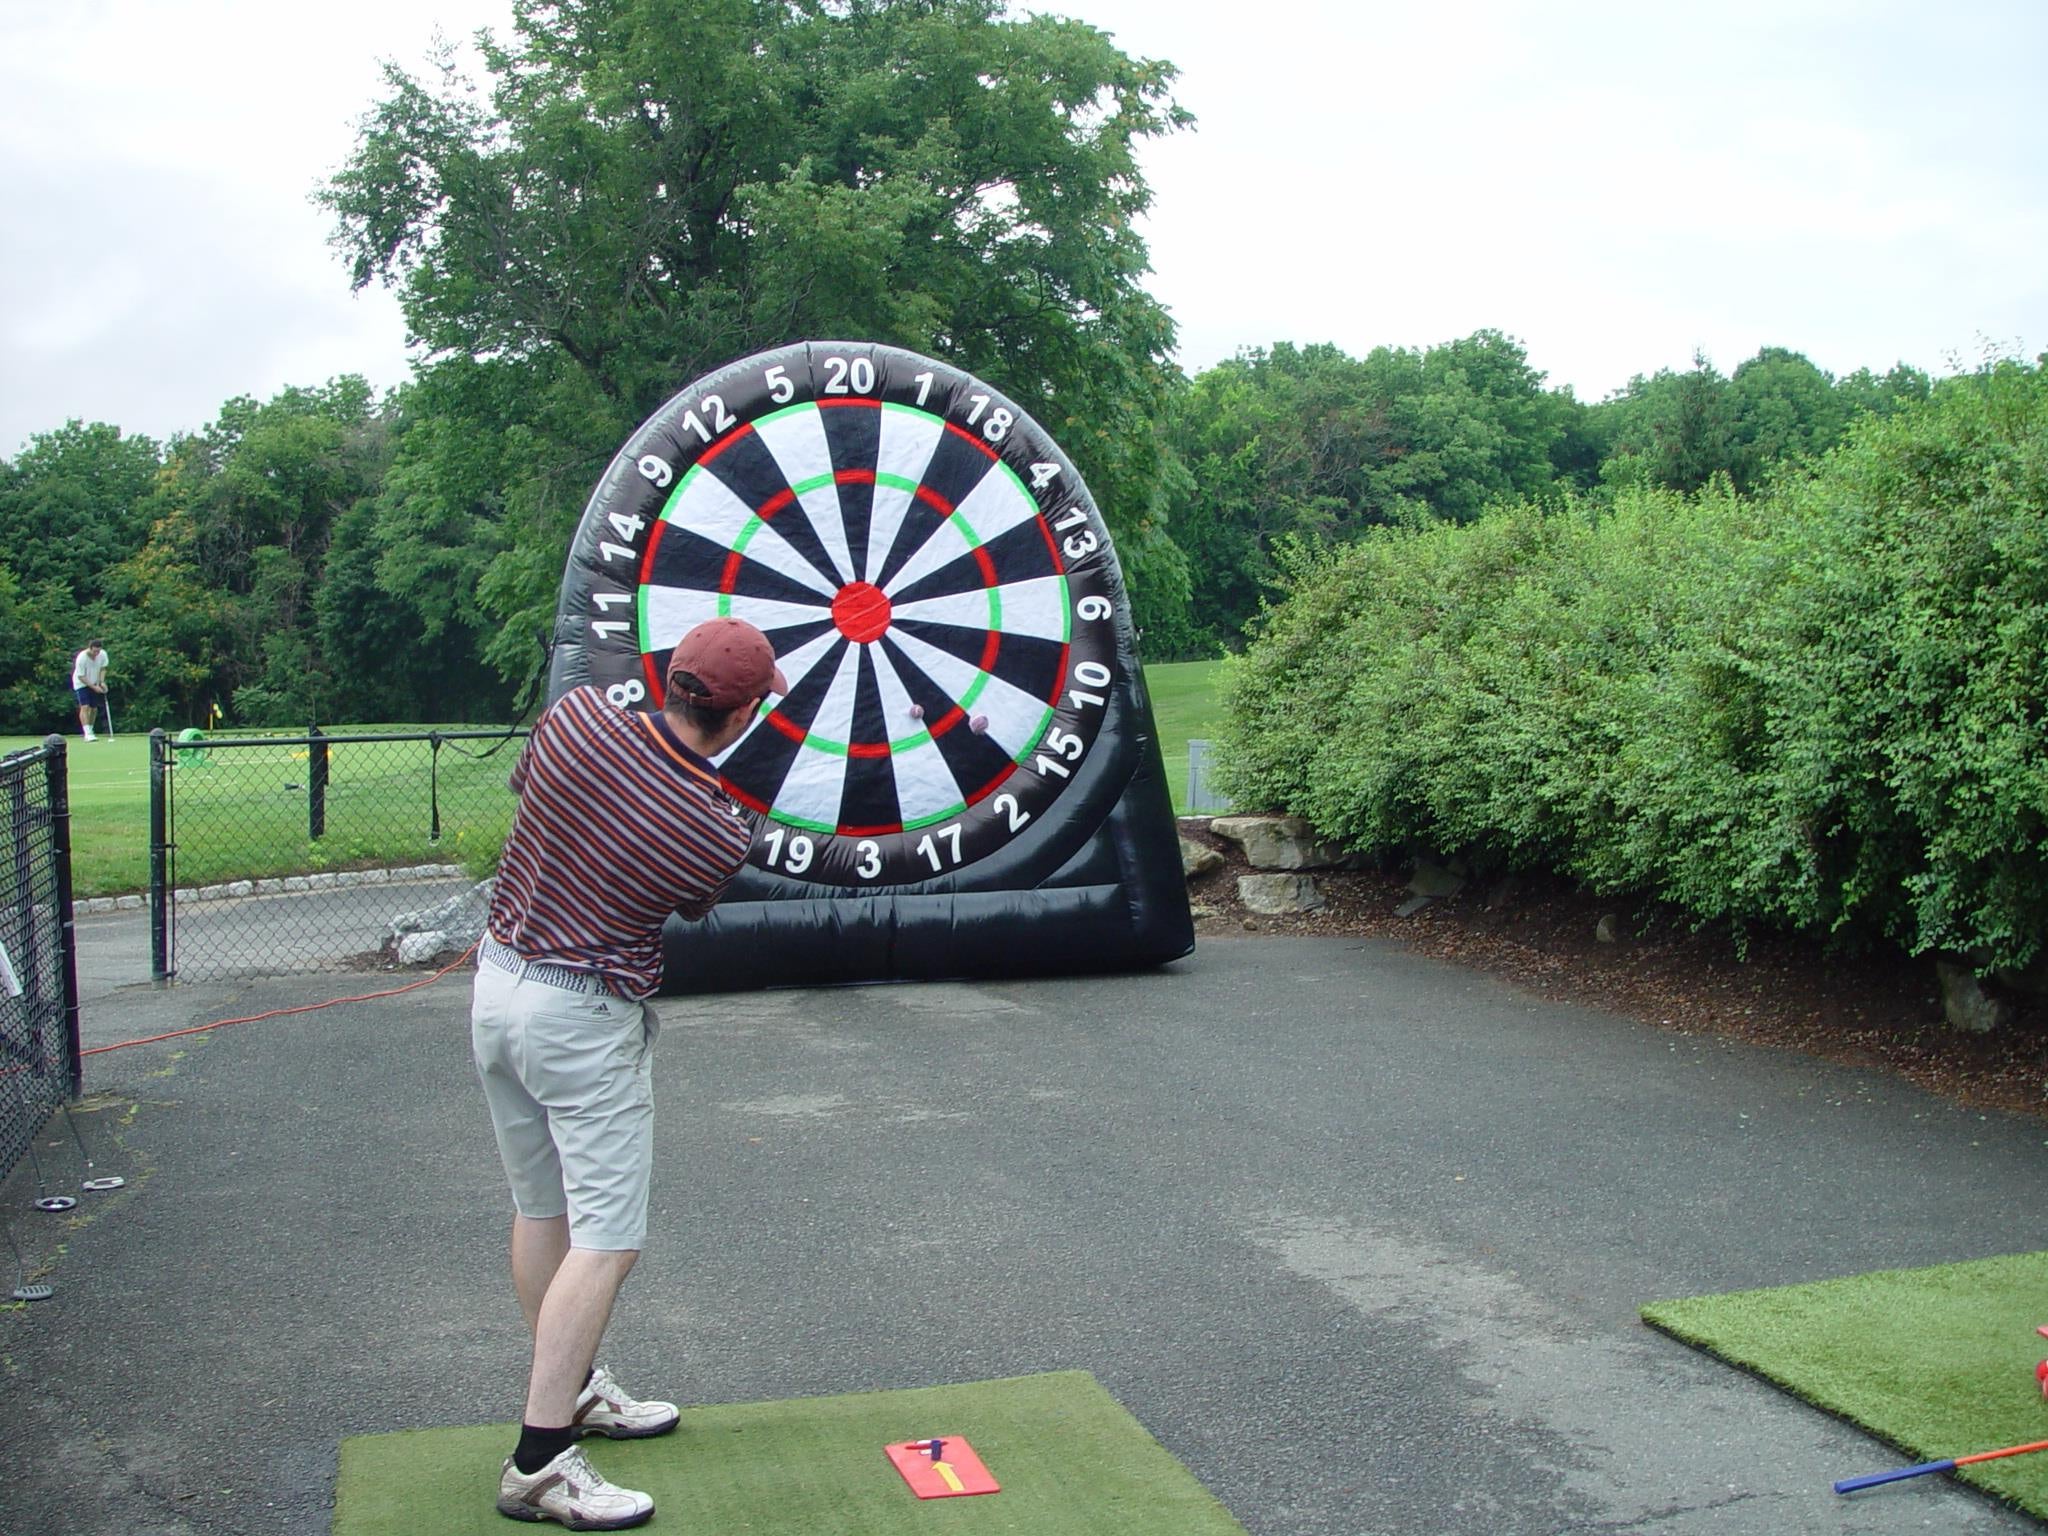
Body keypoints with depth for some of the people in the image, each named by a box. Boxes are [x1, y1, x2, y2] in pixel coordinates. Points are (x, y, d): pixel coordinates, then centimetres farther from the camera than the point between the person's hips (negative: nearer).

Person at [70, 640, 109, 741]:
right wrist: (94, 687, -25)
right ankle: (87, 733, -24)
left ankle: (90, 731, 22)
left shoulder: (103, 655, -13)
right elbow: (81, 677, -22)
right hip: (81, 684, -5)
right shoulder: (81, 658, -28)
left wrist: (102, 682, -11)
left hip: (95, 684, 5)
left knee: (94, 708, 6)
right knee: (85, 707, -17)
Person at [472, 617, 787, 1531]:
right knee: (607, 1237, -1)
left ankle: (573, 1392, 36)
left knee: (540, 1209, 18)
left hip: (496, 983, 7)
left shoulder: (577, 716, -10)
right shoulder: (722, 834, -19)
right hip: (588, 1018, -7)